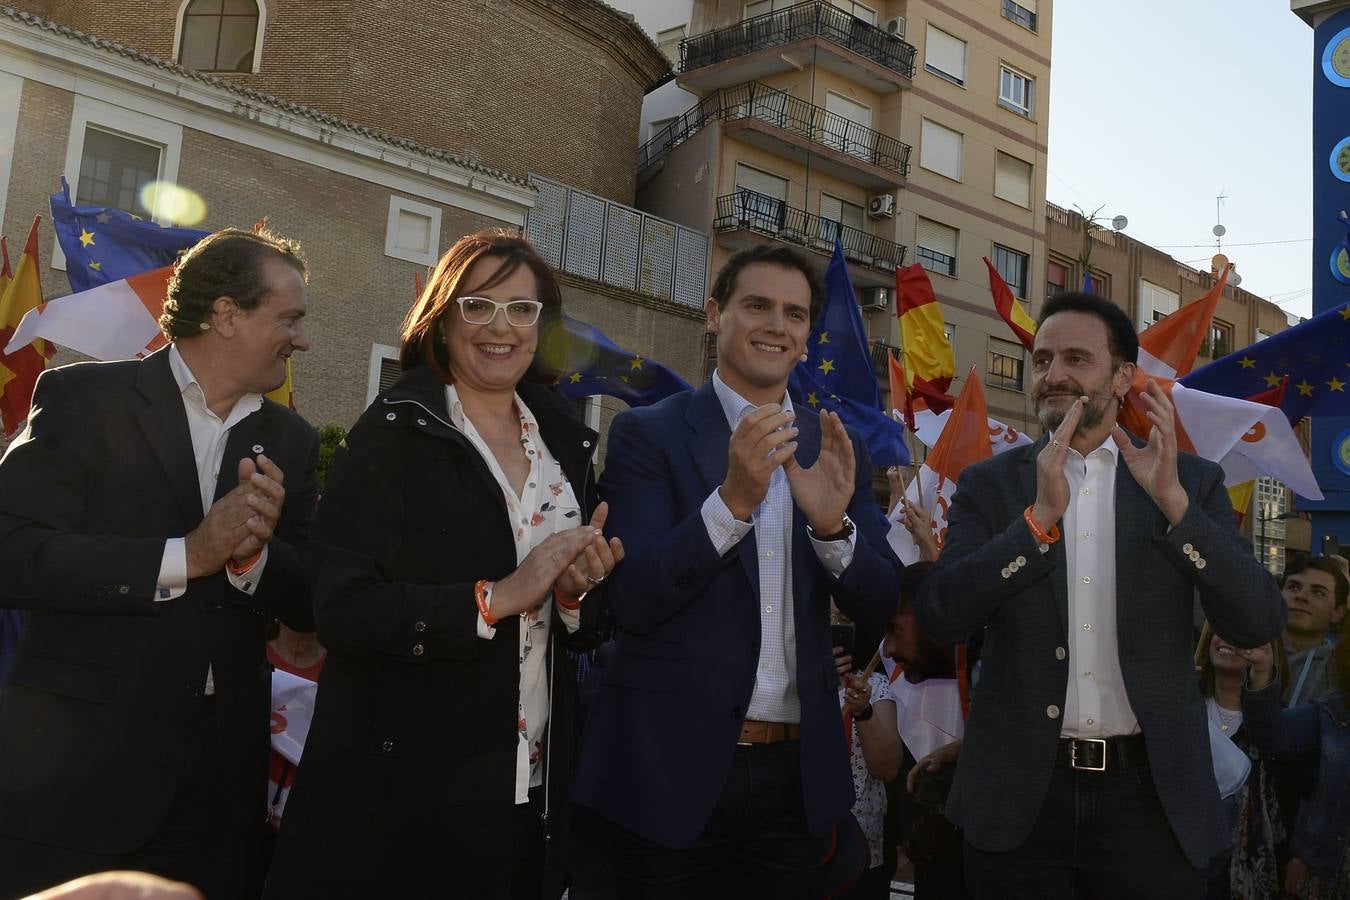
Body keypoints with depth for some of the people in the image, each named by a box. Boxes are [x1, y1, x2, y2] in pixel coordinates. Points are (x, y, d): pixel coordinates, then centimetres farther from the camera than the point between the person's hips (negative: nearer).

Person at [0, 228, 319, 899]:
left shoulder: (291, 440, 8)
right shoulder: (85, 398, -4)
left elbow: (310, 605, 5)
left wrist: (252, 554, -15)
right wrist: (187, 555, -19)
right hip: (77, 767, -4)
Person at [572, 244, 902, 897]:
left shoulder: (835, 449, 6)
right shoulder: (647, 434, -5)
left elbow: (878, 610, 1)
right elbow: (632, 601, -14)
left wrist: (832, 522, -18)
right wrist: (733, 497, -26)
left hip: (799, 770, 4)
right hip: (675, 767, -3)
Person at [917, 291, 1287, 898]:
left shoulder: (1192, 482, 3)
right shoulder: (990, 484, 2)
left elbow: (1259, 624, -6)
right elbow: (940, 617, -9)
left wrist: (1173, 500, -19)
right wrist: (1040, 516, -21)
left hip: (1152, 793, 0)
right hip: (1020, 795, 0)